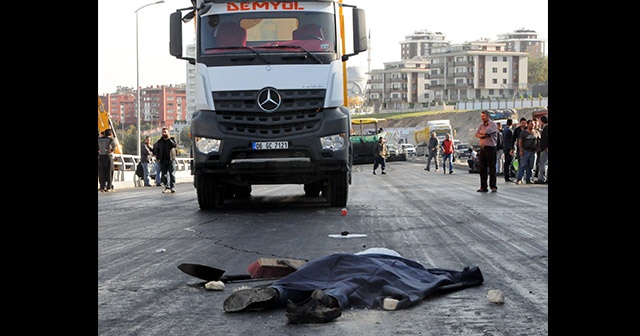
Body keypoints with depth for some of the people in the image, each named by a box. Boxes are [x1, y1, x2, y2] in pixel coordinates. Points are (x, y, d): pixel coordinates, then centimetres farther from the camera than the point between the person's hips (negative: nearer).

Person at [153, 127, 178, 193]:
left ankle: (172, 187, -6)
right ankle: (167, 188, 3)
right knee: (164, 175, 0)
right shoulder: (159, 141, 12)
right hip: (162, 160, 3)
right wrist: (157, 157, 10)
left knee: (172, 174, -7)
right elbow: (155, 149, 21)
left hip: (170, 160, -3)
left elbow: (175, 145, -15)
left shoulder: (172, 139, 6)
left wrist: (169, 139, -13)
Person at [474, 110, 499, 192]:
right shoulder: (481, 125, 16)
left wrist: (481, 132, 1)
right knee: (482, 168, 6)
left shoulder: (493, 124, -6)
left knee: (492, 168, -4)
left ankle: (493, 186, -1)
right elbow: (477, 134, 6)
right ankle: (483, 187, 10)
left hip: (490, 148, -7)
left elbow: (486, 132, -19)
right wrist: (482, 135, -12)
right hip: (482, 148, 7)